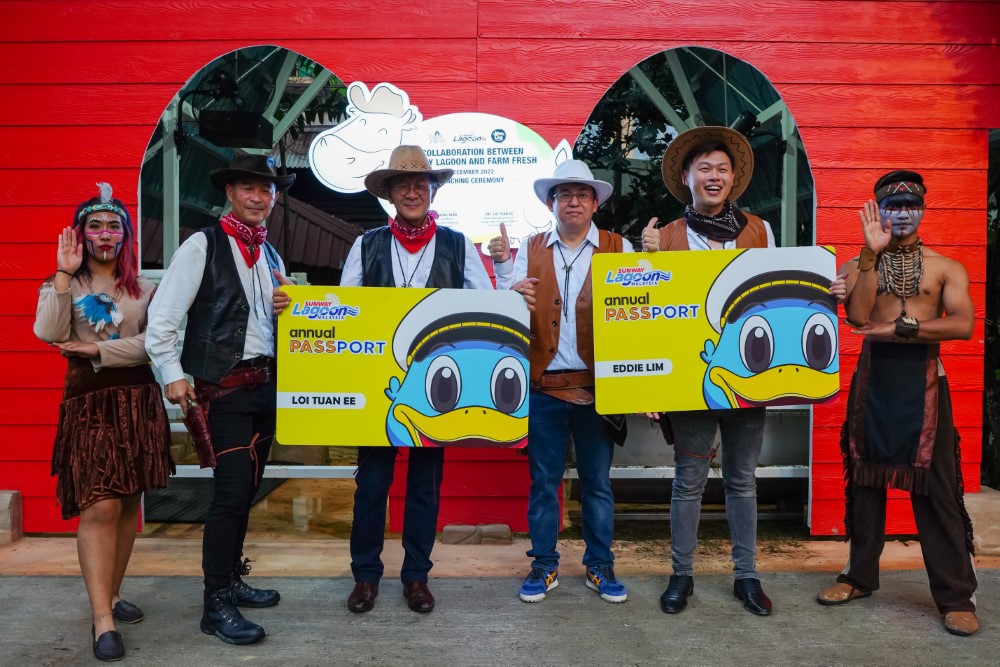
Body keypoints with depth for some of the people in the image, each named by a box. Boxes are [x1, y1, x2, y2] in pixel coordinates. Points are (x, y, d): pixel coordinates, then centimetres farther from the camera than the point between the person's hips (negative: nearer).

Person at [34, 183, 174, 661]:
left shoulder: (144, 289, 10)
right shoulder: (63, 285, 7)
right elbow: (48, 333, -12)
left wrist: (97, 349, -10)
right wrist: (63, 273, -13)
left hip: (139, 401, 3)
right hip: (89, 401, -2)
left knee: (128, 504, 9)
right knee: (100, 508, -10)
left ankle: (112, 594, 25)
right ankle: (102, 620, -6)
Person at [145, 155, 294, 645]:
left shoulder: (270, 256, 15)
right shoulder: (203, 246, -6)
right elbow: (162, 316, -10)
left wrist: (286, 309, 1)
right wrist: (173, 374, -16)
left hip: (266, 384, 7)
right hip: (225, 387, -7)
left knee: (246, 489, 14)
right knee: (231, 490, -8)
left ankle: (231, 580, 30)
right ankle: (216, 606, 5)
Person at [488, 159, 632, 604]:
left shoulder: (619, 248, 4)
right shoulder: (530, 249, 7)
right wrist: (502, 267, -14)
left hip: (597, 384, -1)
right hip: (543, 384, 1)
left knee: (597, 481, 10)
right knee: (543, 479, 9)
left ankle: (600, 566, 25)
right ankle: (544, 566, 22)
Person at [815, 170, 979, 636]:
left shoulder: (946, 267, 6)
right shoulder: (859, 265, 8)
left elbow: (963, 326, -9)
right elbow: (857, 317, -11)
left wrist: (899, 327, -15)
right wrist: (873, 253, -13)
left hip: (923, 378, -1)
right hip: (874, 376, 2)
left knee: (936, 485, -1)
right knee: (866, 476, 8)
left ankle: (956, 595, 7)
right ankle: (860, 575, 21)